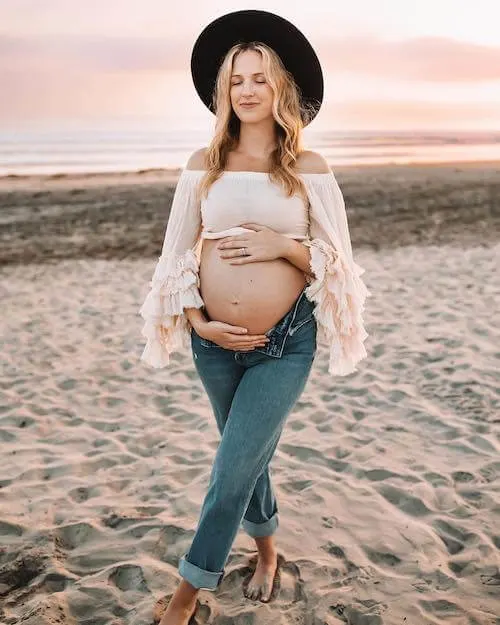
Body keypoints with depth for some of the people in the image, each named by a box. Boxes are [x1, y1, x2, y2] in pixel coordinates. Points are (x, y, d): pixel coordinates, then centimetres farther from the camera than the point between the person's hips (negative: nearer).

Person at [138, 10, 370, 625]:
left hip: (286, 343, -2)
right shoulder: (203, 165, 3)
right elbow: (177, 255, 3)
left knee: (234, 468, -3)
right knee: (246, 456, 19)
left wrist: (282, 245, -16)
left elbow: (337, 261, 0)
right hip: (215, 341, 3)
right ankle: (267, 549, 46)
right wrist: (196, 321, -8)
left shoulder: (309, 168, -1)